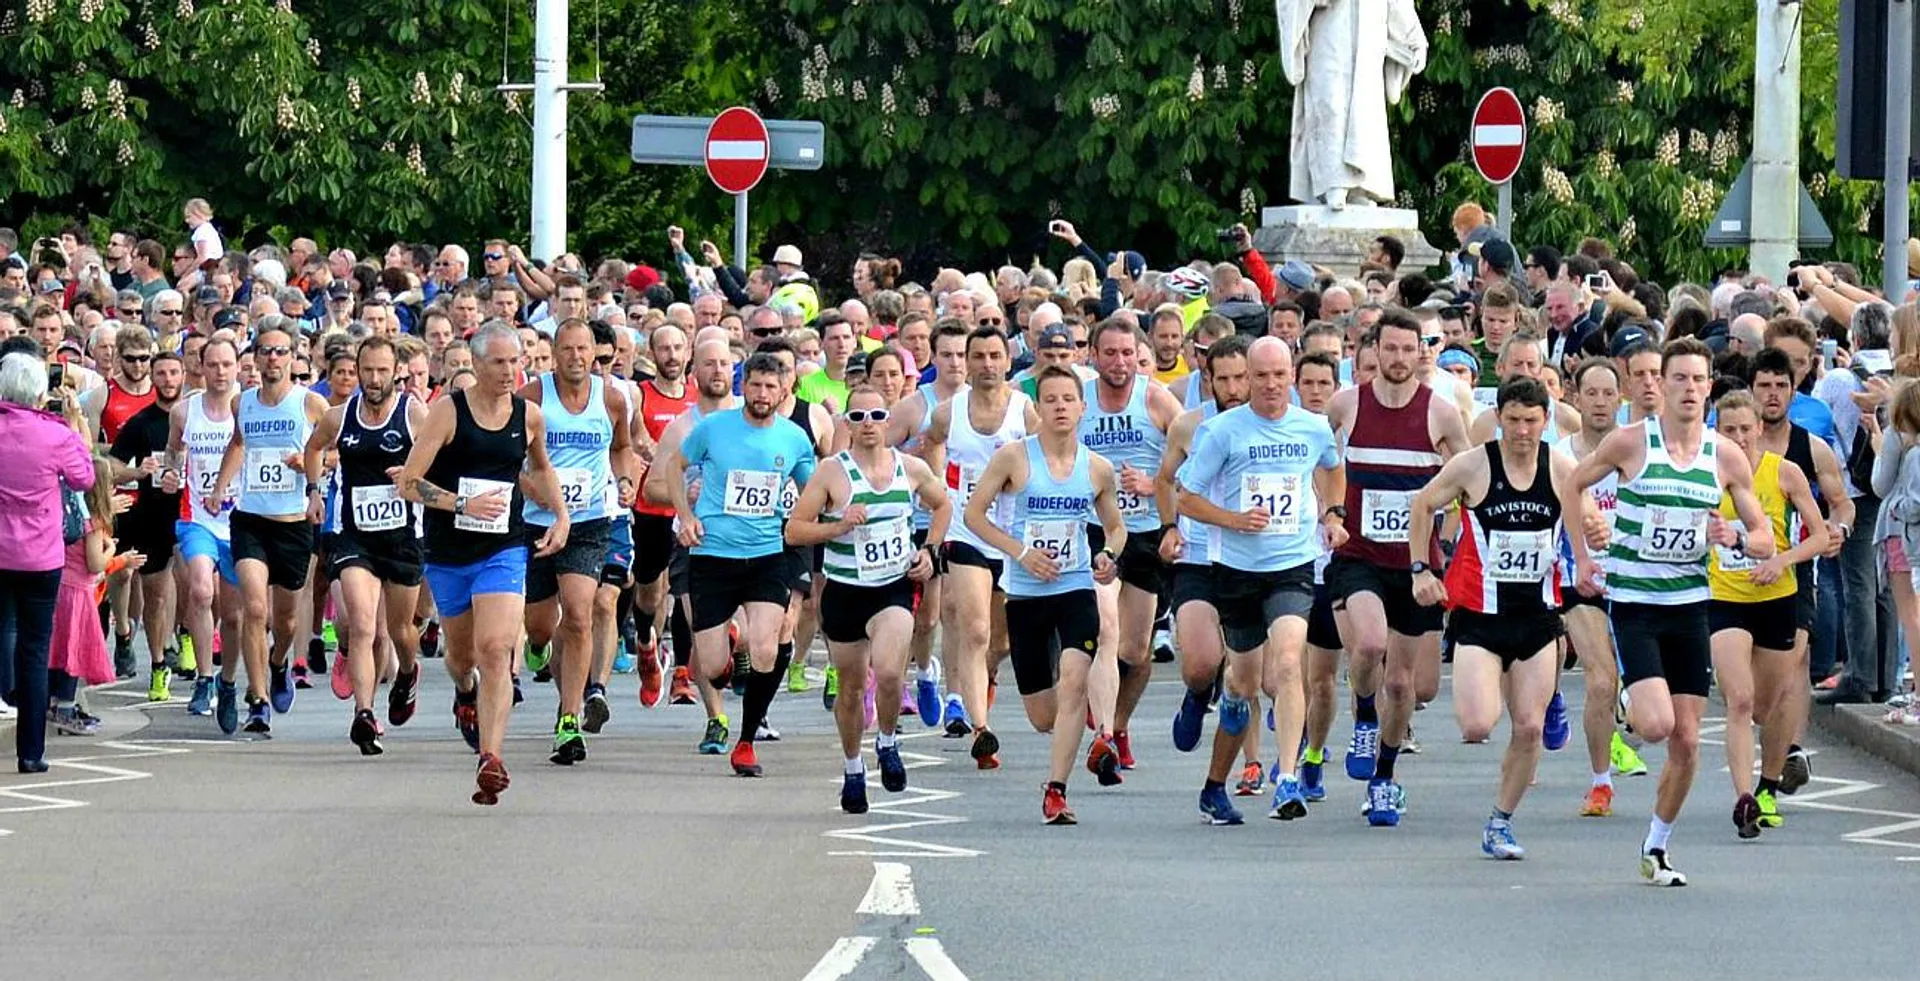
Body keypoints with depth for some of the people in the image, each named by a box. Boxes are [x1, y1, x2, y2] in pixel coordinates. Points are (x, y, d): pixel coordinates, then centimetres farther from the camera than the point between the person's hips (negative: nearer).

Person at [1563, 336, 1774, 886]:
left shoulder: (1726, 457, 1)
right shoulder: (1630, 442, -7)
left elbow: (1765, 540, 6)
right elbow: (1571, 488, 8)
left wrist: (1735, 538, -16)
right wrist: (1582, 559, 2)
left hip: (1690, 607, 3)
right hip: (1633, 605, -3)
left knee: (1687, 741, 2)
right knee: (1656, 725, -19)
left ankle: (1656, 849, 19)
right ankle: (1630, 707, 17)